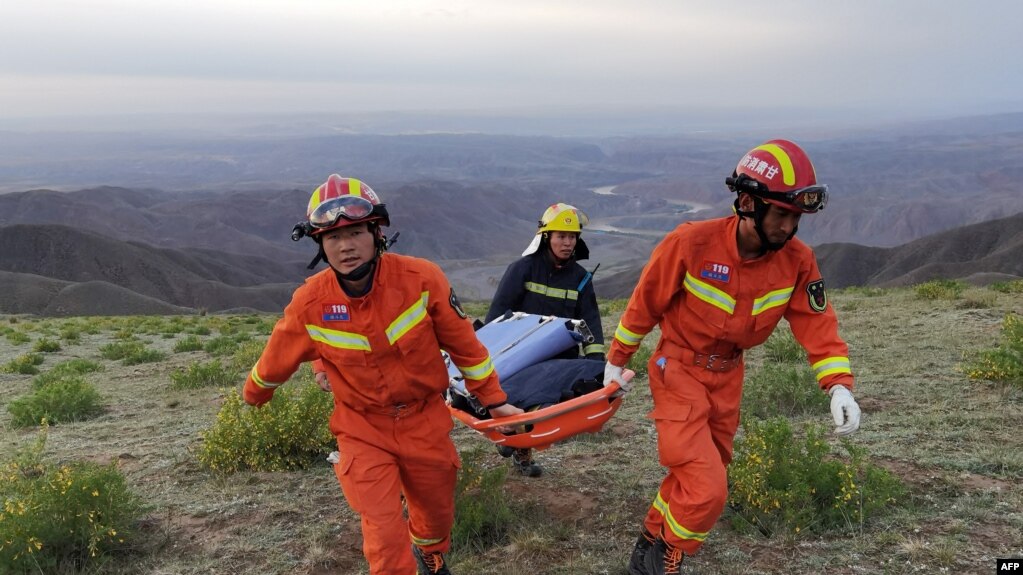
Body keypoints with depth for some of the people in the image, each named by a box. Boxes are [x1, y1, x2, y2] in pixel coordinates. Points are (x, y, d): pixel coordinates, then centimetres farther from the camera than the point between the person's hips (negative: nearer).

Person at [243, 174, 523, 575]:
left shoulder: (421, 279, -20)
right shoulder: (309, 304, -17)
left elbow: (464, 343, -7)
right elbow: (277, 359, 3)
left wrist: (493, 399, 1)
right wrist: (253, 395, 21)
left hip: (425, 421, 1)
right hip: (363, 431, -1)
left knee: (437, 512, 20)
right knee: (384, 534, -5)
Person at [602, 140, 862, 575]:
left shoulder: (797, 260, -12)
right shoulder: (691, 243, -24)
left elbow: (816, 322, -8)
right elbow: (645, 301, -11)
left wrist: (839, 385, -23)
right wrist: (616, 360, -1)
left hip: (727, 376, 5)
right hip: (678, 370, -5)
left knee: (692, 475, 18)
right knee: (706, 488, -13)